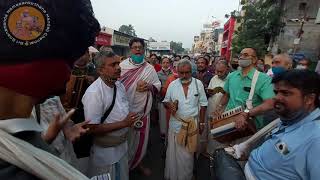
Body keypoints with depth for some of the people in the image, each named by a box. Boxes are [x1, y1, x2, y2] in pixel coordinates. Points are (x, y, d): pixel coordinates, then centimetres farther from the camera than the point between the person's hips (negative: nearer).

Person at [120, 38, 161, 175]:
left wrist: (149, 86, -15)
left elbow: (158, 85, 6)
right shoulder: (122, 65, -2)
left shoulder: (149, 68, 3)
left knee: (140, 140, 15)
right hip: (125, 110, -2)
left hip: (142, 110, 2)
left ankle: (137, 163, 41)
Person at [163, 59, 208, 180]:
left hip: (192, 124, 0)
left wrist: (201, 122, 3)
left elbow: (202, 104, 2)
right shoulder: (172, 85, -3)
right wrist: (169, 105, -17)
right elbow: (166, 101, 6)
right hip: (176, 123, 1)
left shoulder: (198, 84, -4)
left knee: (188, 153, 12)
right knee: (173, 152, 12)